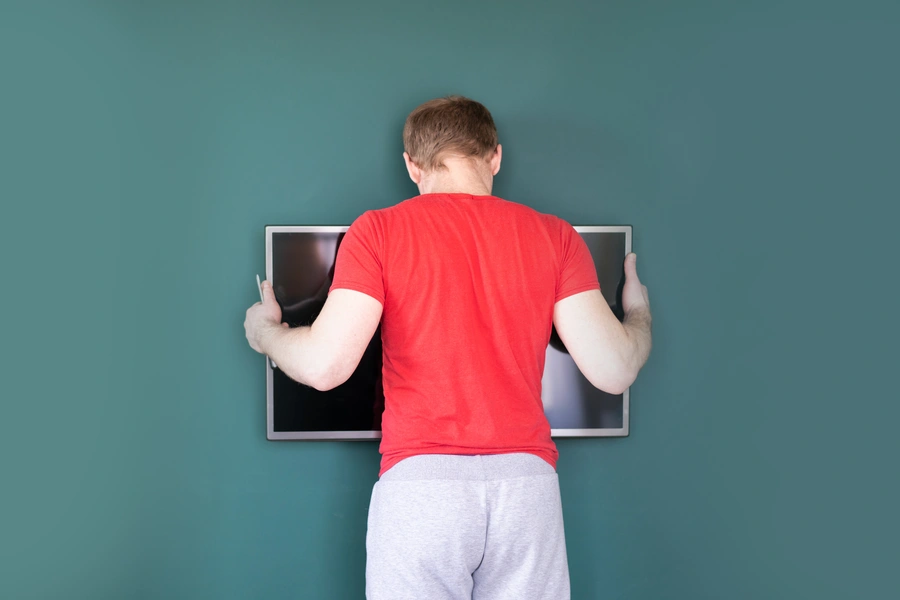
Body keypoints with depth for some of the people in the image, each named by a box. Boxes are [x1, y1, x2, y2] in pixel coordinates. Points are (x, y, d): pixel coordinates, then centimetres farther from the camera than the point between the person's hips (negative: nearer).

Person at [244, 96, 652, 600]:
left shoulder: (379, 230, 2)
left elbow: (325, 366, -7)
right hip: (528, 482, 2)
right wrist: (639, 313, 24)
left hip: (421, 478, -2)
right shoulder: (555, 237, 7)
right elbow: (613, 371, 1)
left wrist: (265, 331, 15)